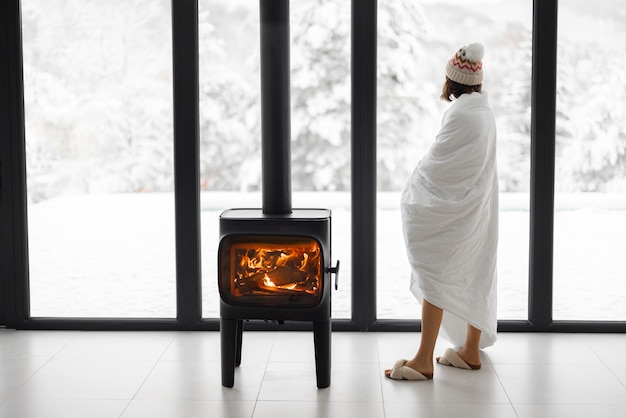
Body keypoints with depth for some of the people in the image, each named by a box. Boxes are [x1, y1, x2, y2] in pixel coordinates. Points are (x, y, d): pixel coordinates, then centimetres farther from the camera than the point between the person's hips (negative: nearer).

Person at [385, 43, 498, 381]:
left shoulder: (460, 114, -20)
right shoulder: (484, 112, 9)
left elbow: (435, 164, -18)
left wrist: (412, 197, -2)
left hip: (452, 212, -10)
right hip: (476, 210, 10)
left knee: (435, 276, -6)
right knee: (475, 276, 14)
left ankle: (424, 359, -4)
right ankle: (471, 350, 24)